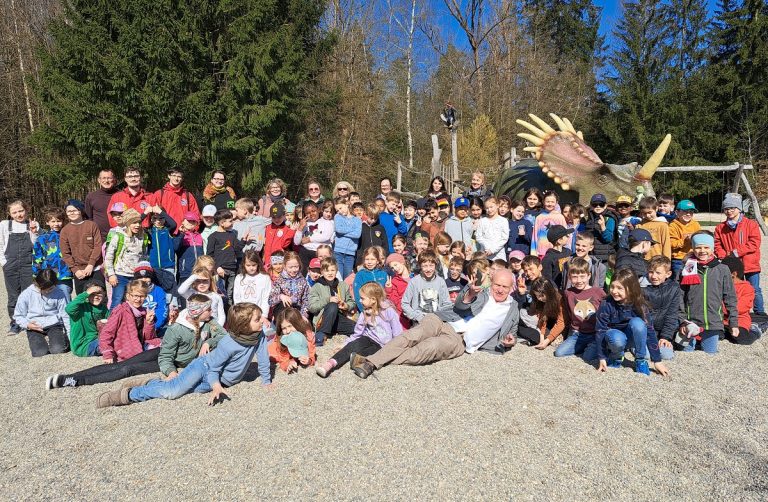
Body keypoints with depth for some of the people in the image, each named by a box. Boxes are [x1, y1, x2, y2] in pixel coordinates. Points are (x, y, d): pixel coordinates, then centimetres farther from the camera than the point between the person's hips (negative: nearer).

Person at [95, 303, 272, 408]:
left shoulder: (259, 335, -14)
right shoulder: (228, 344, -29)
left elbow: (263, 358, -2)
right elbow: (213, 367, -19)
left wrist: (266, 381, 1)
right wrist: (216, 387, -33)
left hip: (221, 380, 5)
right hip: (204, 367, -5)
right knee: (174, 389, -25)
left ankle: (150, 385, 10)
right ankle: (128, 394, -7)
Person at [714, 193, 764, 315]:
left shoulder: (751, 224, -2)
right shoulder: (720, 228, 6)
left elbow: (754, 244, -11)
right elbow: (717, 246, 4)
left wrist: (736, 252, -16)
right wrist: (725, 257, -13)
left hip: (750, 264, -2)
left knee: (755, 290, 4)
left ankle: (760, 312, 16)